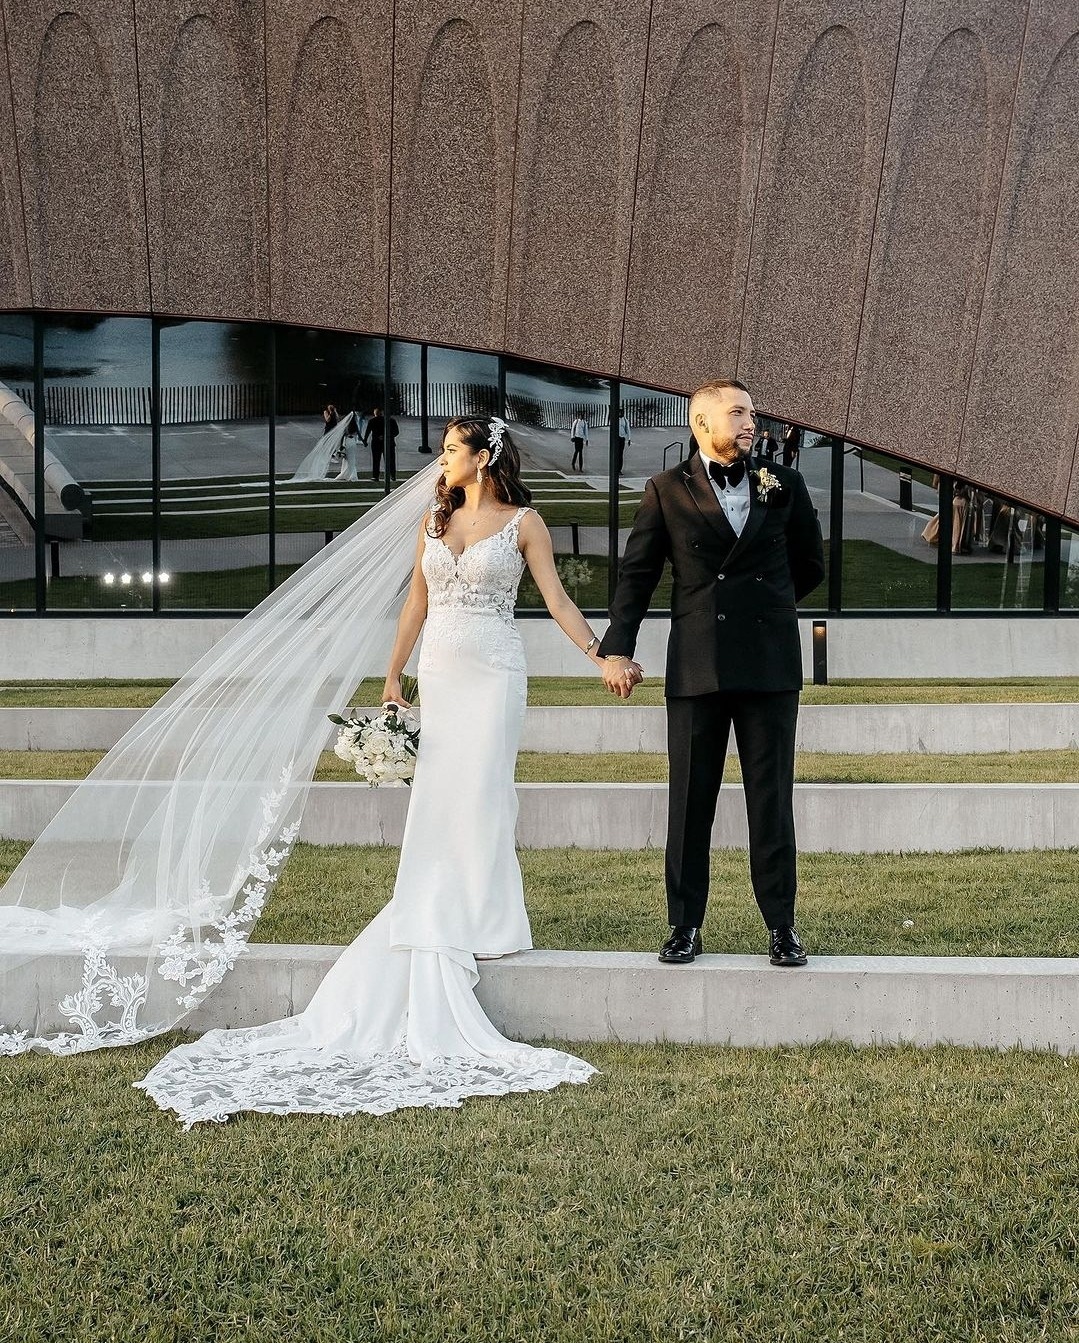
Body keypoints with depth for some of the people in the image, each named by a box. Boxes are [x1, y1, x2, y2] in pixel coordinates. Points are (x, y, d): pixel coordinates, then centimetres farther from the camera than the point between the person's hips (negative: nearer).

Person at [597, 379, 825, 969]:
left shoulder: (784, 486, 8)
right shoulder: (667, 490, 4)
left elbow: (809, 565, 19)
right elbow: (636, 573, 5)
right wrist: (617, 649, 0)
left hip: (770, 665, 1)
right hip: (696, 667, -1)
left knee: (772, 800, 3)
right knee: (690, 801, 4)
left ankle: (781, 925, 11)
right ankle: (686, 925, 13)